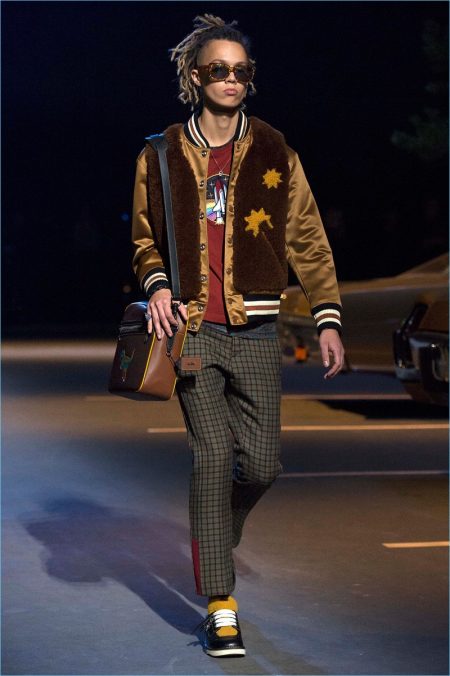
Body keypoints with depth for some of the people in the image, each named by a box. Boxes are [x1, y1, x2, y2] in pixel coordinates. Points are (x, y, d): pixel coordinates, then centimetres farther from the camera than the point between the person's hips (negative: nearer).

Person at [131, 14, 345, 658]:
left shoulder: (274, 153, 6)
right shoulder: (162, 156, 5)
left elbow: (308, 241, 9)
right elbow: (145, 238, 16)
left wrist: (328, 319, 3)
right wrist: (156, 284, -4)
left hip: (255, 330, 1)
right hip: (192, 327, -1)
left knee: (262, 464, 0)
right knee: (213, 454, -10)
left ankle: (217, 530, 36)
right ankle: (221, 608, -2)